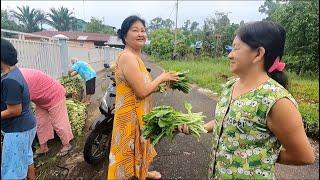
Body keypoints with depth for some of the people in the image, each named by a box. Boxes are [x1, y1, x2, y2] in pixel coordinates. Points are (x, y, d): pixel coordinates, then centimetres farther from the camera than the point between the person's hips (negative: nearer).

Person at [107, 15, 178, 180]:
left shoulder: (136, 57, 9)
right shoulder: (127, 57, -23)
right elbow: (142, 91, -26)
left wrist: (163, 84, 3)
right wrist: (161, 78, -13)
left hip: (139, 113, 10)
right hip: (131, 115, -10)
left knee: (139, 147, 29)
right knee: (130, 151, 11)